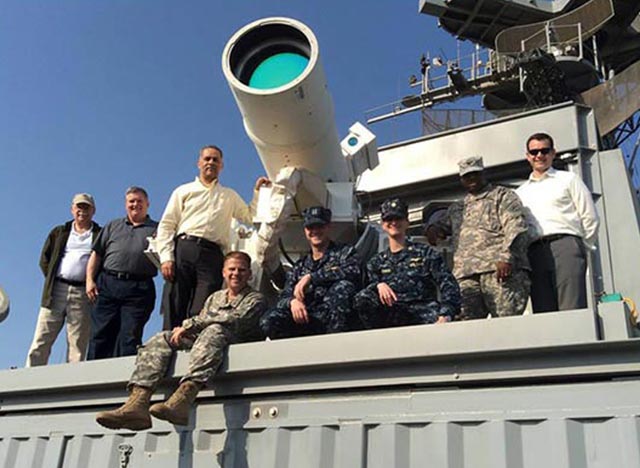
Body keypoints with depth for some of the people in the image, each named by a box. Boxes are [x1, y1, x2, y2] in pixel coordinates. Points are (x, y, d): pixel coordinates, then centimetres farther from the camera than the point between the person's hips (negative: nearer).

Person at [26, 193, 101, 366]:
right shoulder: (59, 232, 18)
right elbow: (44, 259, 17)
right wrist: (52, 279, 6)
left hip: (83, 293, -2)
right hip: (57, 290, 2)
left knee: (78, 346, -3)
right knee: (41, 342, -1)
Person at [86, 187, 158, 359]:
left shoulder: (157, 229, 15)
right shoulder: (113, 226, 23)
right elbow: (96, 254, 18)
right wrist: (90, 280, 5)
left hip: (139, 289, -2)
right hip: (107, 284, 2)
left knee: (130, 336, -6)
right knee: (100, 333, -2)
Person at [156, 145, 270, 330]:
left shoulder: (230, 196, 27)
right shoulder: (183, 191, 19)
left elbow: (251, 217, 23)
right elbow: (166, 226, 10)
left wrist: (257, 191, 18)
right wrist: (166, 258, -4)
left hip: (212, 254, 1)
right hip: (183, 248, -1)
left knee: (200, 314, -10)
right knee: (173, 311, -9)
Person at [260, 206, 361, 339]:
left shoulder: (344, 252, 13)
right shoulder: (299, 266, 24)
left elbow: (352, 272, -12)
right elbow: (284, 296, 13)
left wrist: (310, 277, -12)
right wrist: (293, 301, -13)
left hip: (334, 319, -2)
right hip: (306, 321, 3)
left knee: (343, 286, -32)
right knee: (269, 321, -24)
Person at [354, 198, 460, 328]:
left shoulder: (425, 253, 15)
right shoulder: (377, 261, 23)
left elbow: (448, 283, 3)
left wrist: (445, 314, -15)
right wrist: (378, 285, -19)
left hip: (423, 310, -3)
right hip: (393, 314, 3)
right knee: (361, 298, -27)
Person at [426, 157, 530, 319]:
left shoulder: (502, 195, 15)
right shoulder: (456, 208, 32)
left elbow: (516, 227, 0)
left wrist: (506, 256, -17)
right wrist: (433, 229, 18)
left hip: (499, 269, -4)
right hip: (465, 275, 5)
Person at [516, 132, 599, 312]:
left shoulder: (568, 179, 15)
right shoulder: (520, 192, 23)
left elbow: (590, 218, 10)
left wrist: (582, 250, 9)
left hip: (565, 244, -3)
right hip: (535, 252, 3)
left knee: (572, 309, -14)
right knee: (543, 314, -5)